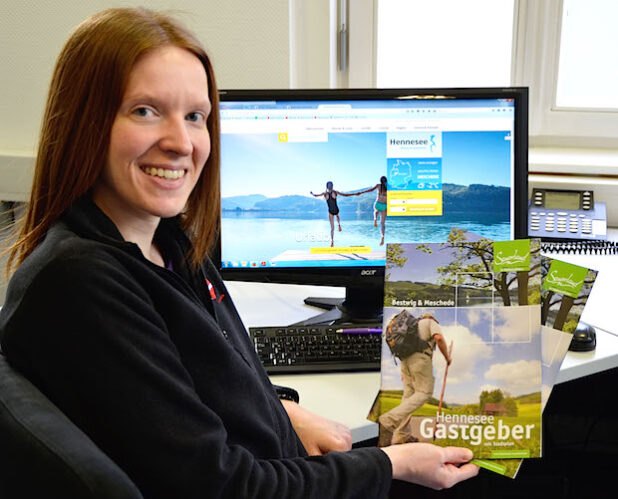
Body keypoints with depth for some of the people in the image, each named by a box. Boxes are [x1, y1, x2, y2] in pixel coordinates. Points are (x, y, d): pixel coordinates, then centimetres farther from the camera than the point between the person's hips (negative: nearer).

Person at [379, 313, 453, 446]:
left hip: (406, 360, 8)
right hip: (420, 358, -8)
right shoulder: (431, 323, 12)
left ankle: (402, 434, 0)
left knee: (409, 394, 7)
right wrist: (447, 357, 2)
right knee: (424, 393, -11)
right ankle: (389, 420, -28)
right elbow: (439, 338, -9)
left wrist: (404, 372, 29)